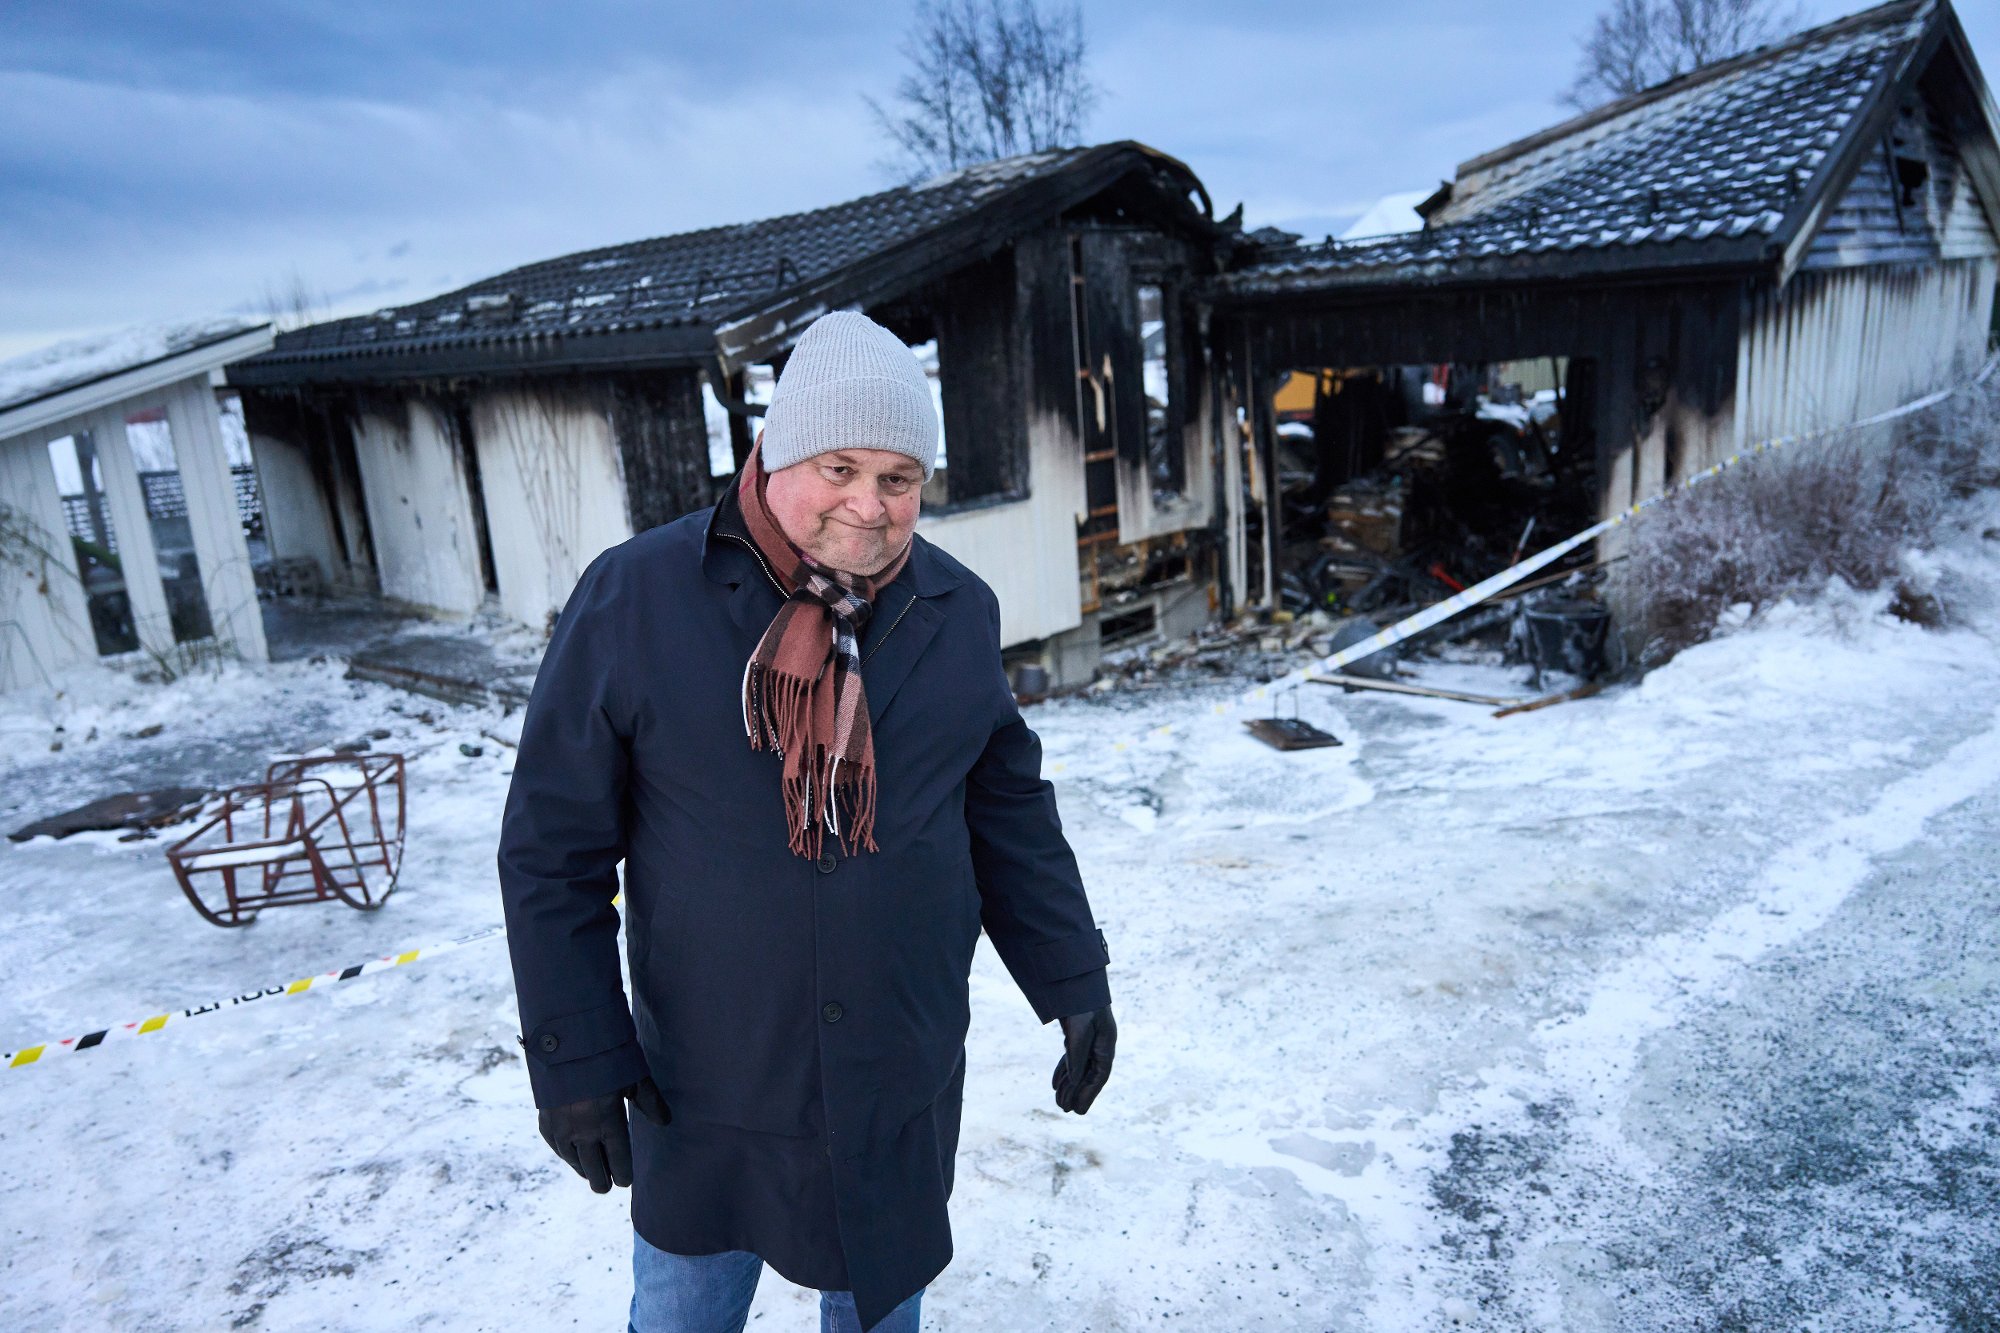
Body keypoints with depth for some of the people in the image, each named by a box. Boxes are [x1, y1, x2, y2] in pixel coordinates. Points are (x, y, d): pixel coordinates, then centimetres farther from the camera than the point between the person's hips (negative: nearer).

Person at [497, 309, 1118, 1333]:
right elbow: (554, 846, -8)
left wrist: (1073, 982, 3)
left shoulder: (959, 613, -4)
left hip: (902, 1090, 2)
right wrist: (574, 1055, -8)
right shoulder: (633, 597, -13)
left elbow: (1010, 811, 5)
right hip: (702, 1095, -2)